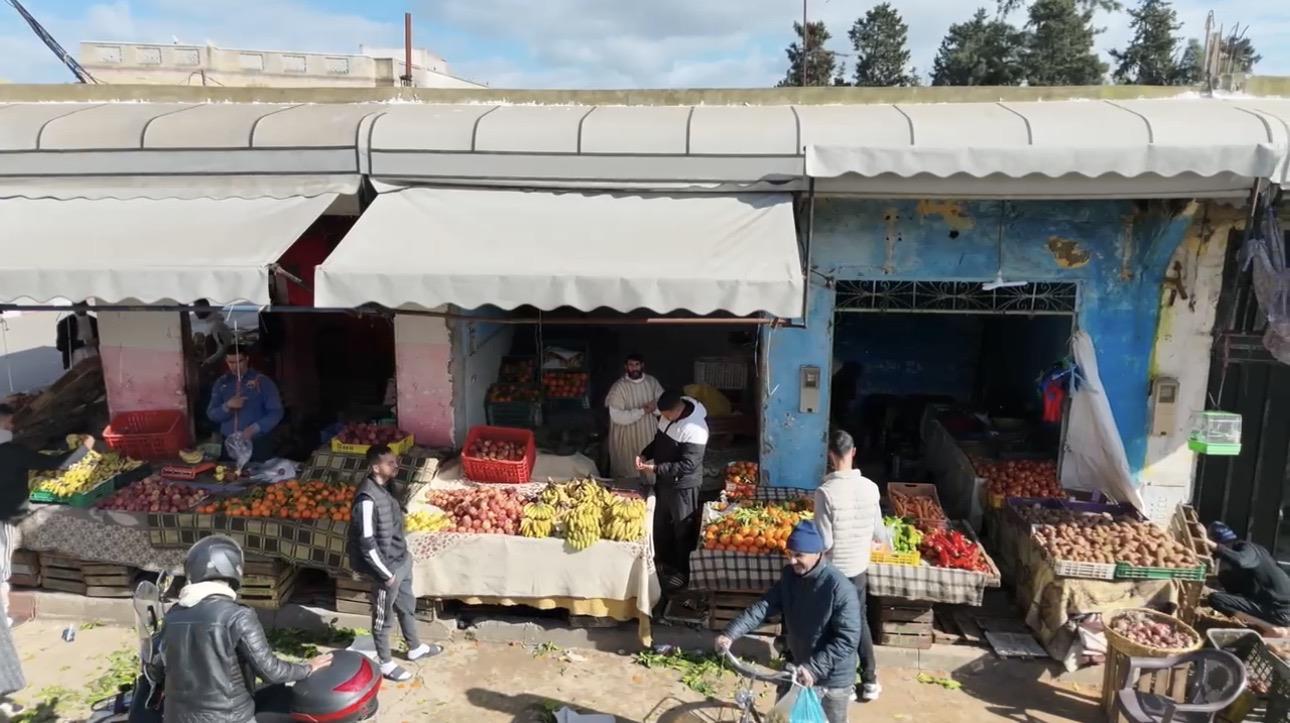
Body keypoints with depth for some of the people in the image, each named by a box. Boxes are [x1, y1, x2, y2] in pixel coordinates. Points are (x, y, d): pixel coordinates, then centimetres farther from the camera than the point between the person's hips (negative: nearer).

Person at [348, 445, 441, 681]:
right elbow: (366, 542, -25)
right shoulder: (367, 498, -29)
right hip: (387, 566, -9)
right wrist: (385, 573, -18)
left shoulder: (385, 486, -1)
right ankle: (384, 662, 31)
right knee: (384, 617, 12)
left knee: (407, 605, 25)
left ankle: (415, 648, 45)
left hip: (402, 559, 9)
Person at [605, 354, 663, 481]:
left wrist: (655, 407, -19)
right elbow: (617, 417, -22)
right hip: (627, 440, -4)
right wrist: (643, 410, -19)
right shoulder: (619, 387, -15)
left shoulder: (652, 382, 1)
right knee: (628, 476, 4)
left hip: (649, 436, 4)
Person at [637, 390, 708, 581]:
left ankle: (685, 572, 26)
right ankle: (665, 561, 44)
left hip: (683, 486, -8)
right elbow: (659, 439, 13)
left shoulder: (694, 428, -30)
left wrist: (655, 469, -27)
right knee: (662, 523, 23)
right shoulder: (669, 414, -4)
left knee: (683, 530, 8)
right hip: (664, 480, 8)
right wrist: (645, 455, -4)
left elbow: (688, 465, -28)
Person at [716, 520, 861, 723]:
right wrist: (731, 633, -20)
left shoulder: (840, 588, -27)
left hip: (832, 677, -6)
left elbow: (848, 639, -28)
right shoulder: (790, 576, -7)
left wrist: (813, 668, -32)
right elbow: (764, 606, -8)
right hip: (796, 667, 6)